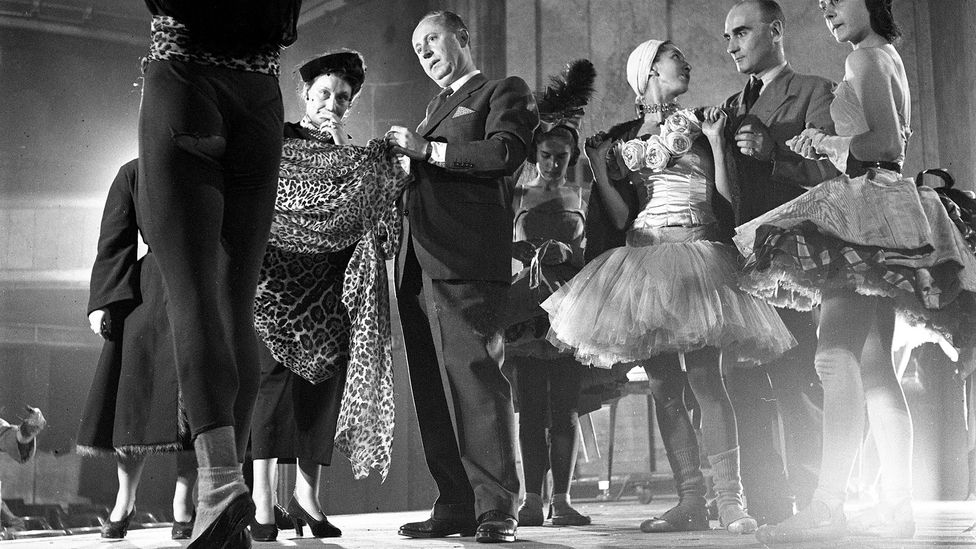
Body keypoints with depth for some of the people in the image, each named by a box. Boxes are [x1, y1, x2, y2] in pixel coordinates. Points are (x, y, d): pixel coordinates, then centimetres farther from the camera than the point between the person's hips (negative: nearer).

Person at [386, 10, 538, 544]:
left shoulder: (505, 90, 9)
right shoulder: (437, 105, 31)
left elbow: (505, 152, -9)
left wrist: (426, 148, -5)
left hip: (466, 258, -7)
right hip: (419, 259, 8)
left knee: (473, 373, -15)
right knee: (433, 387, 2)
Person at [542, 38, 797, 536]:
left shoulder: (696, 126, 13)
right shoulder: (625, 141, 16)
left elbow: (728, 199, 3)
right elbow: (621, 219, 8)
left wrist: (716, 141, -3)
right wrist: (598, 166, 0)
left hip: (697, 253, -3)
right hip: (644, 262, 3)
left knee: (704, 377, -15)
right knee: (663, 387, -1)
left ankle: (729, 499, -16)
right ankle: (690, 500, 2)